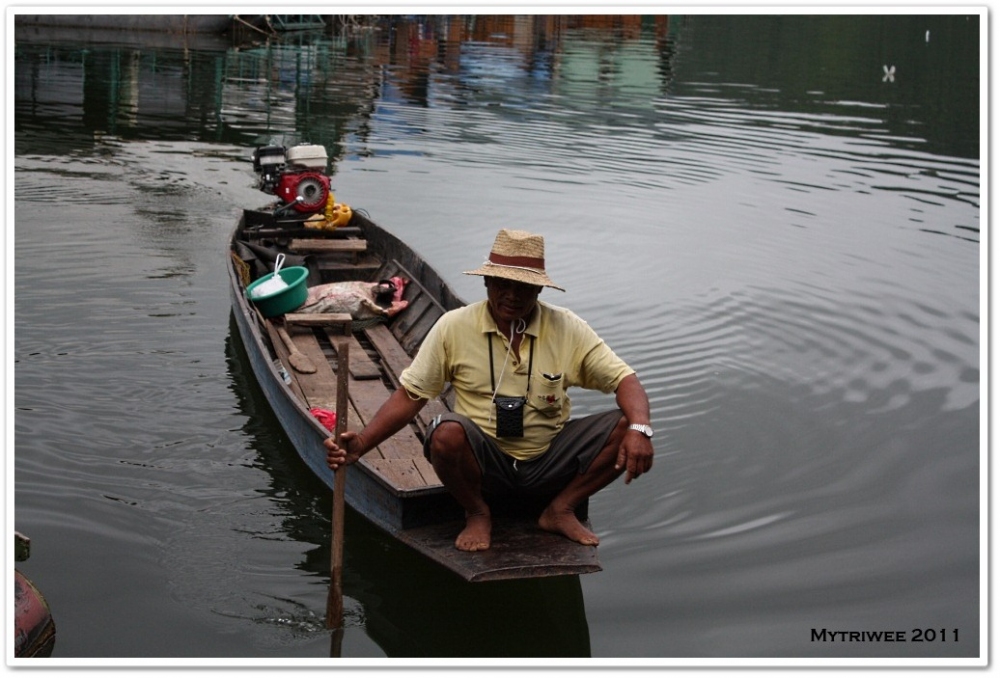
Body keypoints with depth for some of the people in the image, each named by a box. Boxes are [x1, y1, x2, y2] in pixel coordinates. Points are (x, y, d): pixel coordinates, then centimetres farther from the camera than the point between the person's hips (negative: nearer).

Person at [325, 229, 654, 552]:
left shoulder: (566, 329, -2)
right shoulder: (454, 327, -4)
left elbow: (625, 380, -4)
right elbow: (410, 394, -3)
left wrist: (639, 429, -26)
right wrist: (361, 444, -18)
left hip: (549, 465, 2)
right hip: (483, 465, -1)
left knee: (625, 427, -19)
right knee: (447, 432, -35)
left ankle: (561, 509, 1)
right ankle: (477, 514, -4)